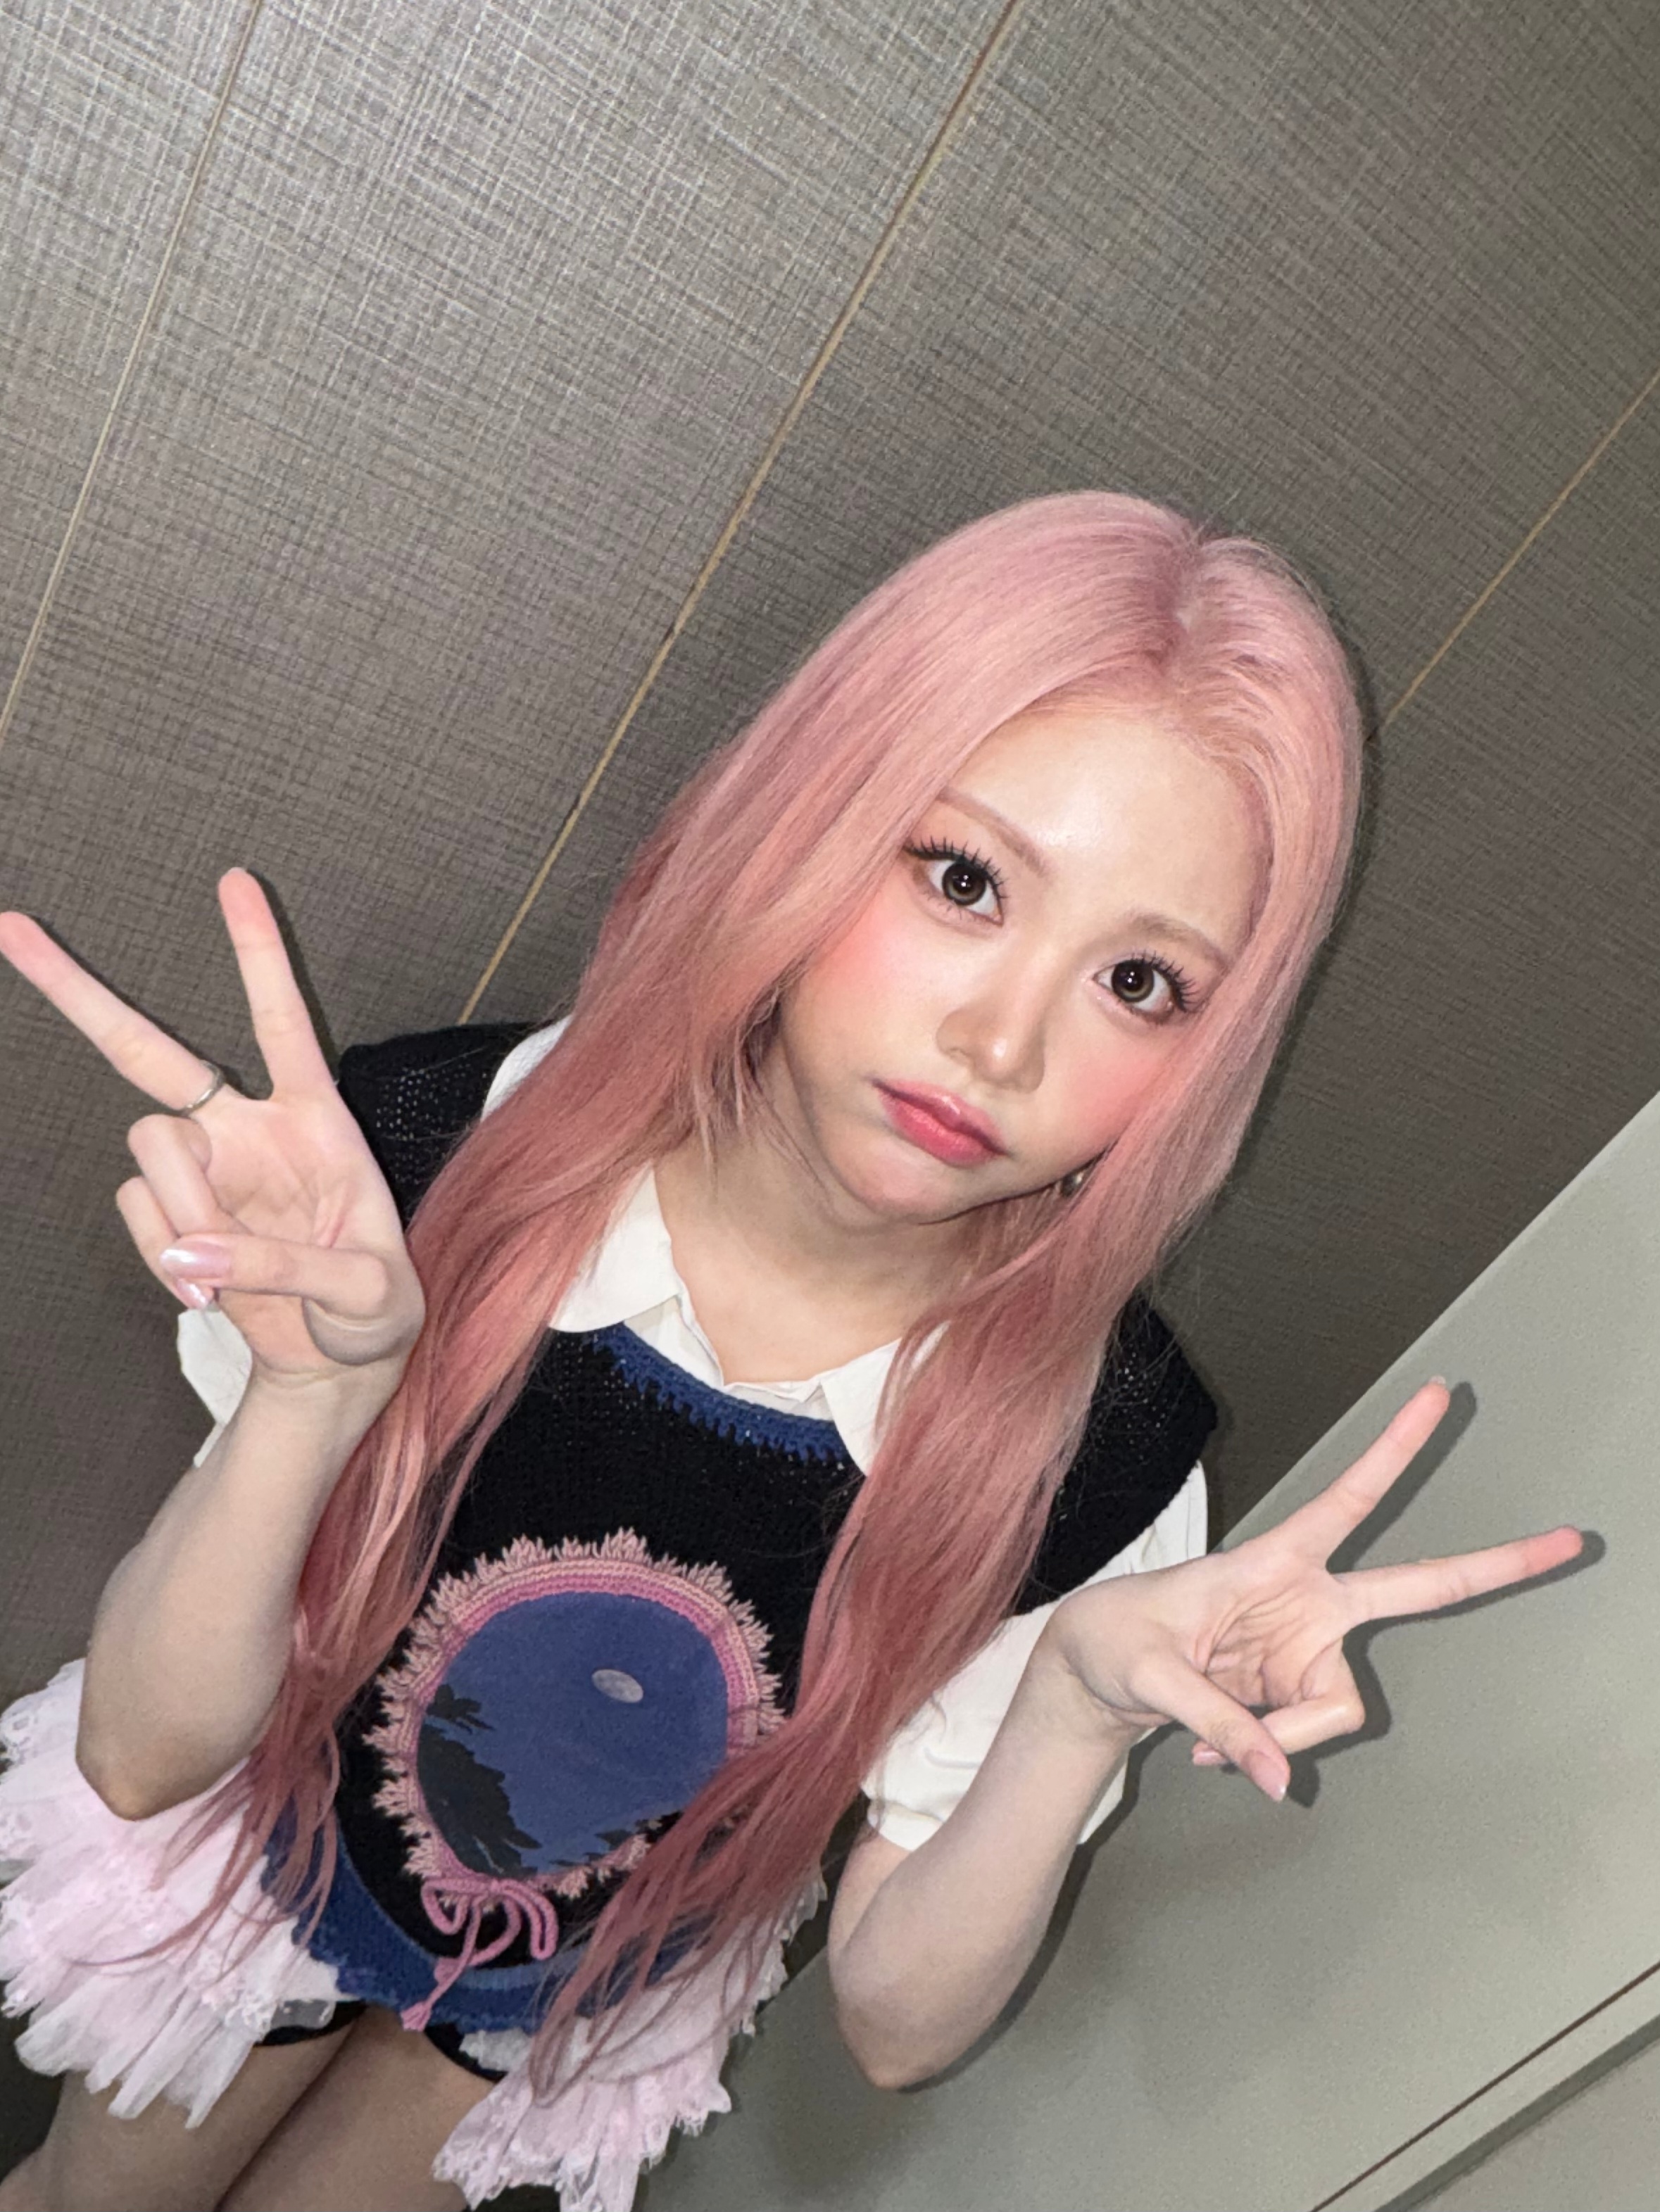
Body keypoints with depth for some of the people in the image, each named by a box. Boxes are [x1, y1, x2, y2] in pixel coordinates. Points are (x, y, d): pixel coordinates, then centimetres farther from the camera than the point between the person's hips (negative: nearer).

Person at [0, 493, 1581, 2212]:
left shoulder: (1098, 1454, -31)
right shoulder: (446, 1151, -34)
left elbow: (896, 2019, -20)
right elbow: (138, 1756, -25)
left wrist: (1078, 1710, -38)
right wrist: (314, 1389, -43)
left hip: (596, 2002, 0)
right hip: (251, 1862, 1)